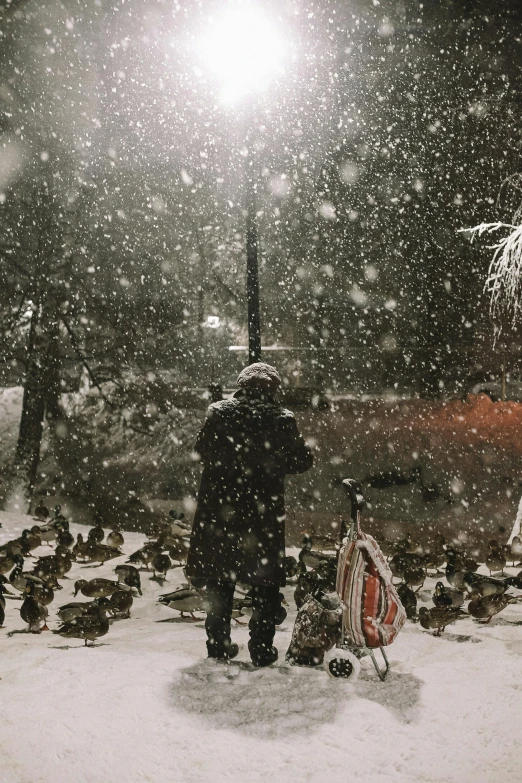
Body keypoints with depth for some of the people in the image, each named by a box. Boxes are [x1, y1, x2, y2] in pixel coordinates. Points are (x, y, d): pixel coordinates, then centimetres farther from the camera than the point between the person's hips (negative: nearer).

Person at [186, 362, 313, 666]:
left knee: (219, 577, 16)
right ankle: (262, 648, 13)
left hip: (219, 507, 2)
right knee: (266, 581, 11)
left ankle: (218, 643, 23)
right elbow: (302, 461, -2)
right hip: (264, 512, -2)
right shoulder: (282, 420, -9)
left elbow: (202, 451, 8)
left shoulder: (219, 413, -5)